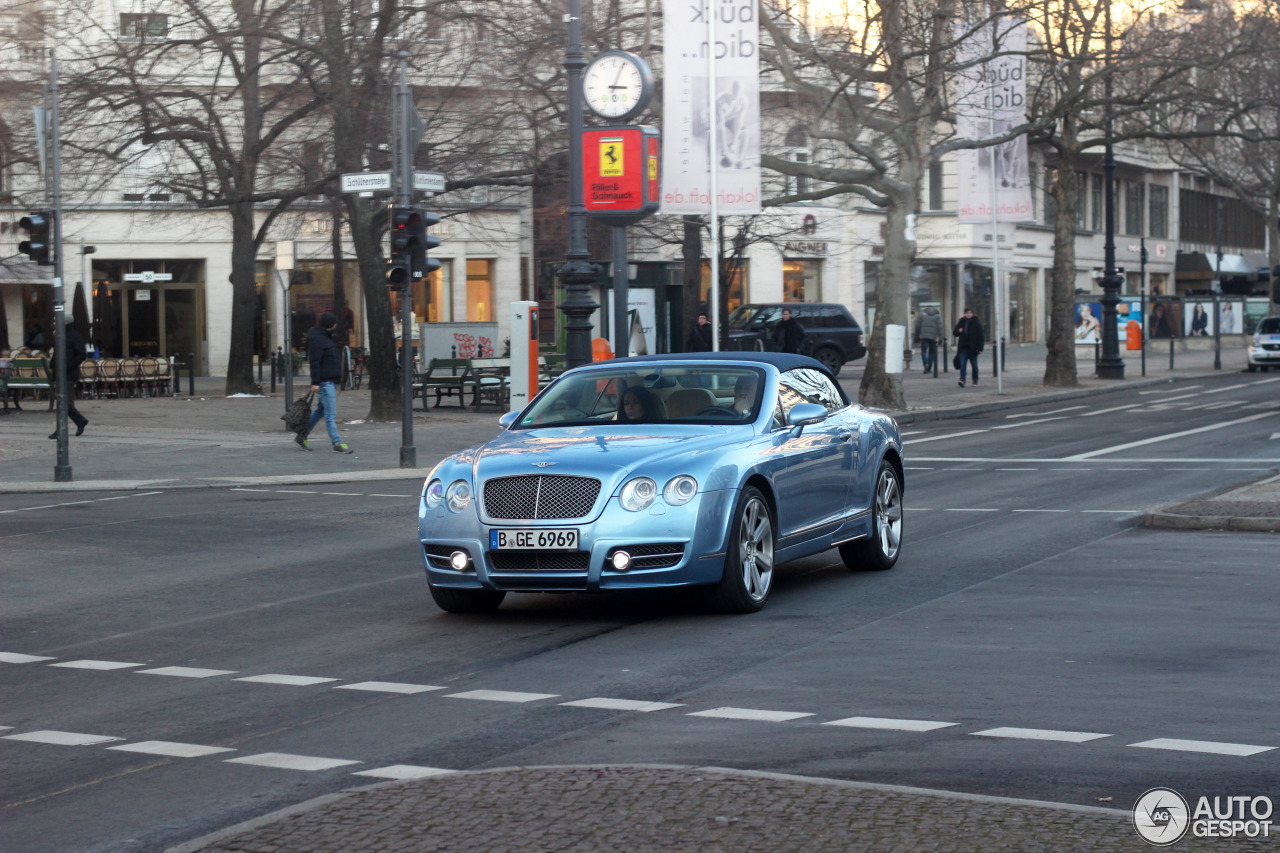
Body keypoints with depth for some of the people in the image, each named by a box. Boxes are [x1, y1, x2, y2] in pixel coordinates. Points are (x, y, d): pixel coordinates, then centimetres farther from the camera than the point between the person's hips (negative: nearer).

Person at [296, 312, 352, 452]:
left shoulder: (327, 337, 19)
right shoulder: (316, 339, -13)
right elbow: (315, 362, -19)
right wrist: (315, 382, -23)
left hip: (331, 381, 10)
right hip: (325, 382, -10)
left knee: (321, 410, 16)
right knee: (330, 414, -10)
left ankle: (301, 436, 25)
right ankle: (337, 443, -12)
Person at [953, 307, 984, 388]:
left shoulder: (976, 324, -3)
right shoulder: (961, 323, 7)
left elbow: (981, 336, -4)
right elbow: (954, 332, 14)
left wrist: (980, 348, -10)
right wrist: (959, 331, -11)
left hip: (973, 348, -2)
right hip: (963, 348, 2)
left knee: (974, 365, 11)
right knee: (963, 364, -12)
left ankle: (975, 380, 25)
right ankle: (962, 379, -19)